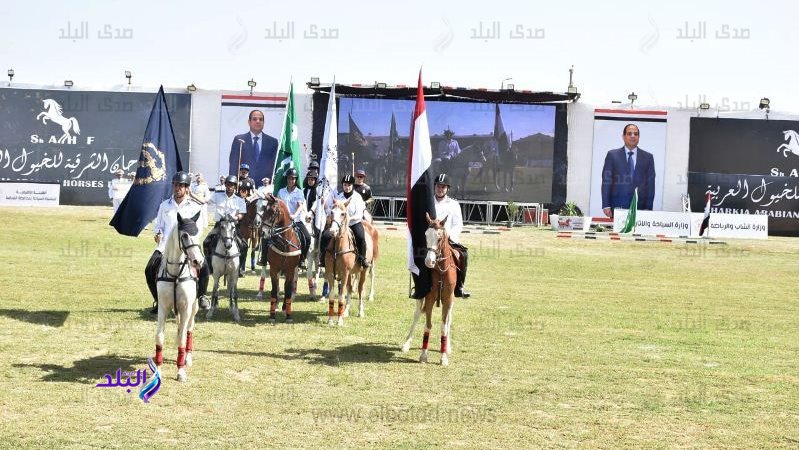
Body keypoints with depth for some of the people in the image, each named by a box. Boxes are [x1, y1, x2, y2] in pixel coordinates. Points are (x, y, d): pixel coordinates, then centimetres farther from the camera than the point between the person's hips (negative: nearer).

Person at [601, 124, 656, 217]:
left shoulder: (648, 157, 10)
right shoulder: (612, 155, 7)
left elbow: (650, 184, 8)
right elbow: (606, 181, 3)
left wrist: (649, 208, 1)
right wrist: (606, 205, -5)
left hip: (640, 206, 1)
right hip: (617, 205, -1)